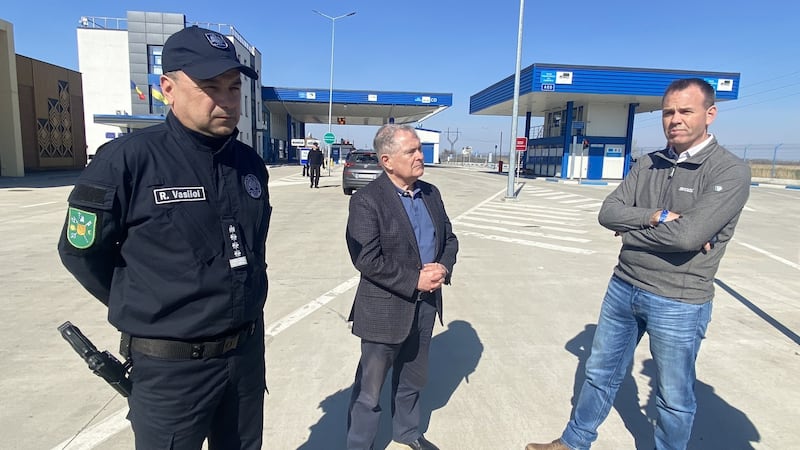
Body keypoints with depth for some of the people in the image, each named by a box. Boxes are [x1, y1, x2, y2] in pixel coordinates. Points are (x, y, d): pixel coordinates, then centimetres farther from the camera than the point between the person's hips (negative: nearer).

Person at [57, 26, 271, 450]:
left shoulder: (250, 163, 0)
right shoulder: (127, 160, -17)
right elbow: (81, 252, -7)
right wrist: (144, 309, 3)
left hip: (248, 351, 5)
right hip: (172, 366, -5)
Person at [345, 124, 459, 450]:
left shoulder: (431, 193, 6)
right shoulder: (367, 200, -16)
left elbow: (449, 238, 11)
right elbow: (367, 259, -22)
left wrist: (443, 267, -9)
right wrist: (414, 280, -21)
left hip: (426, 304, 7)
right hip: (386, 308, -6)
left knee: (412, 379, 24)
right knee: (370, 387, 9)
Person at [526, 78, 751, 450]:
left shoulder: (731, 171, -13)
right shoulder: (647, 165, 4)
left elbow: (689, 235, -25)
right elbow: (608, 213, -5)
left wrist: (631, 229, -10)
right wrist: (656, 217, -20)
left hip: (678, 302, -5)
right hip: (623, 288, 6)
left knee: (674, 398, 13)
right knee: (601, 373, 20)